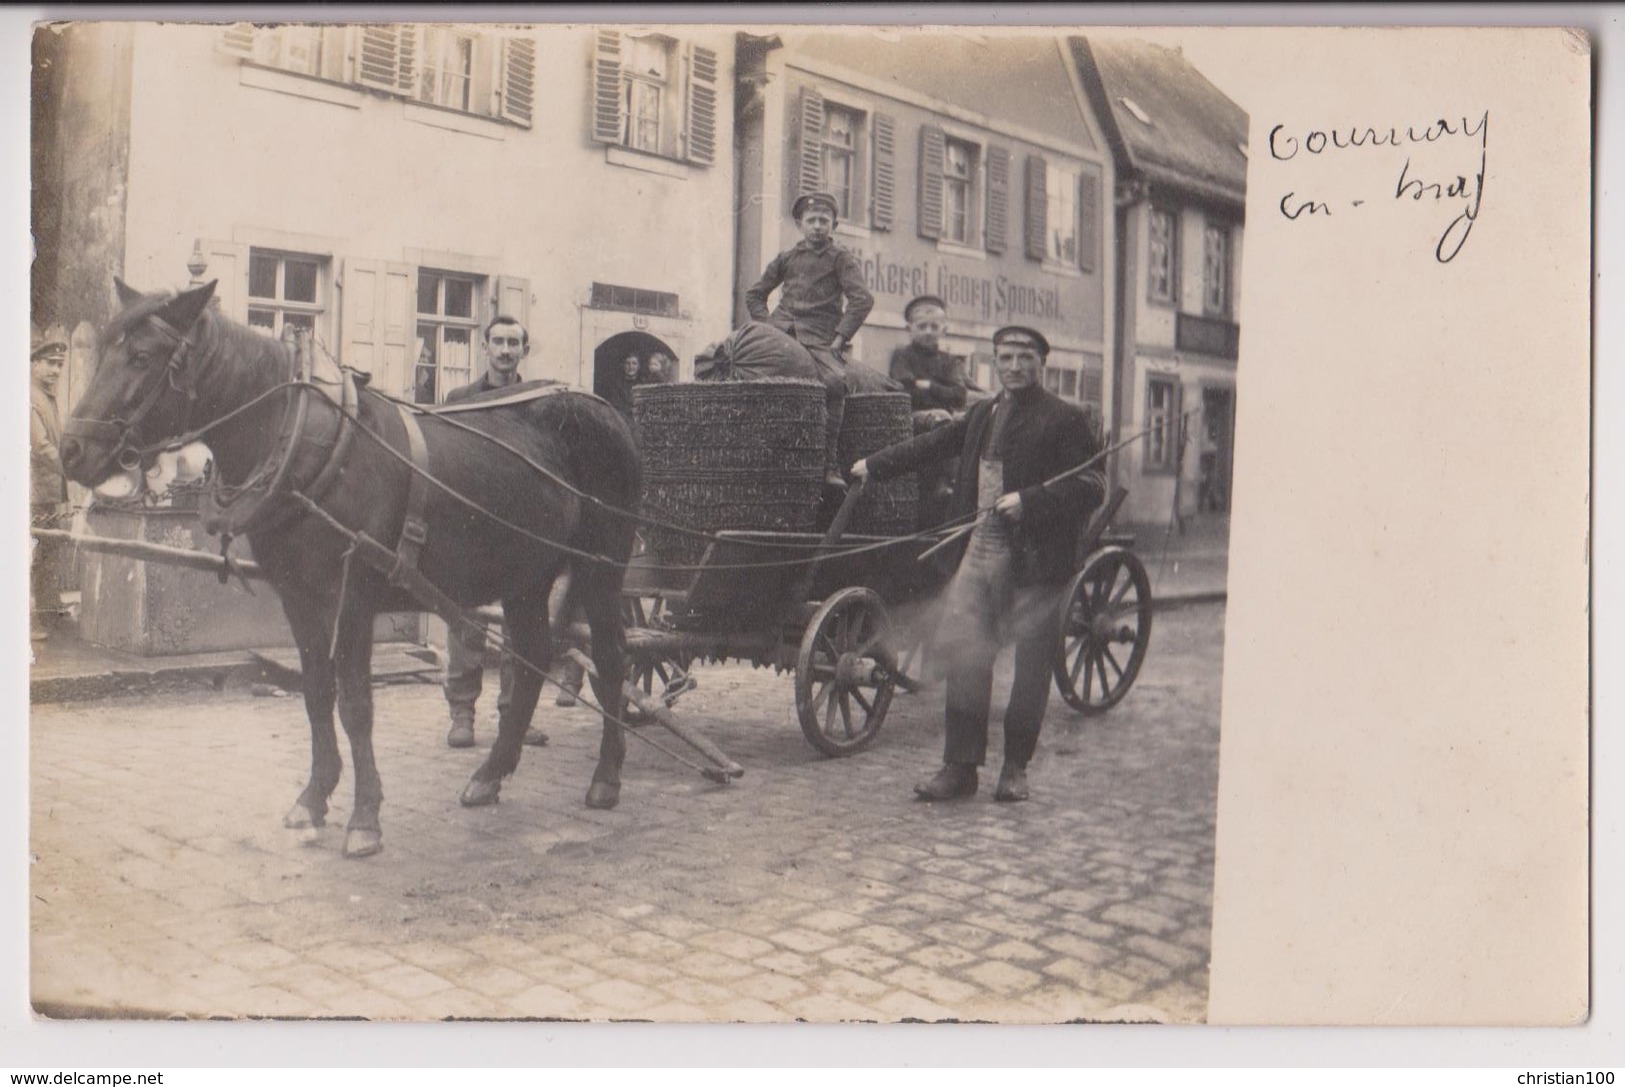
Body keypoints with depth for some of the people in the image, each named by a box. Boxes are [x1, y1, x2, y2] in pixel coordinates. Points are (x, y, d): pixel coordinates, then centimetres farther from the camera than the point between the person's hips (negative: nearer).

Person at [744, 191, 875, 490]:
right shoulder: (787, 258, 22)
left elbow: (862, 299, -2)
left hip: (819, 338, -3)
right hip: (782, 329, 3)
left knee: (836, 381, -34)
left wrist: (839, 339, -10)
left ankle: (830, 462, -26)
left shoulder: (841, 259, 11)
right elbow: (754, 294, 27)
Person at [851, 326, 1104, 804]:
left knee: (1031, 664, 3)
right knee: (963, 655, 0)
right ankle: (959, 765, 8)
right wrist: (874, 465, 26)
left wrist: (1029, 501, -18)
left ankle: (1015, 768, 17)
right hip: (978, 551, 5)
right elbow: (931, 445, 26)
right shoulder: (981, 416, 17)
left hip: (1033, 559, -5)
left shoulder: (1065, 419, -2)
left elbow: (1091, 486, -9)